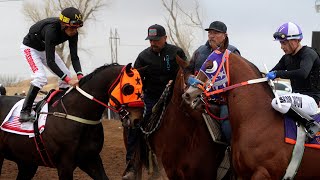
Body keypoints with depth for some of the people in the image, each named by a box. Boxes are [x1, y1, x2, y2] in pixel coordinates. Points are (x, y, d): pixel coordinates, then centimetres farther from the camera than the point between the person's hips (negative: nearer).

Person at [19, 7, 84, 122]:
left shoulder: (72, 33, -22)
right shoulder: (51, 30, -41)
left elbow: (74, 56, -18)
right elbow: (50, 61, -42)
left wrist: (80, 76, -34)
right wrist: (68, 80, -46)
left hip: (45, 49, 7)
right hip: (30, 48, -7)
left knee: (67, 76, -3)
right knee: (40, 77, -27)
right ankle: (25, 111, -20)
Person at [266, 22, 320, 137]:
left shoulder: (309, 54, -14)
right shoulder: (286, 58, 11)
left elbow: (303, 73, -34)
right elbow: (271, 74, 13)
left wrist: (277, 74, -30)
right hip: (297, 97, 9)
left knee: (278, 102, -31)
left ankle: (310, 125, -19)